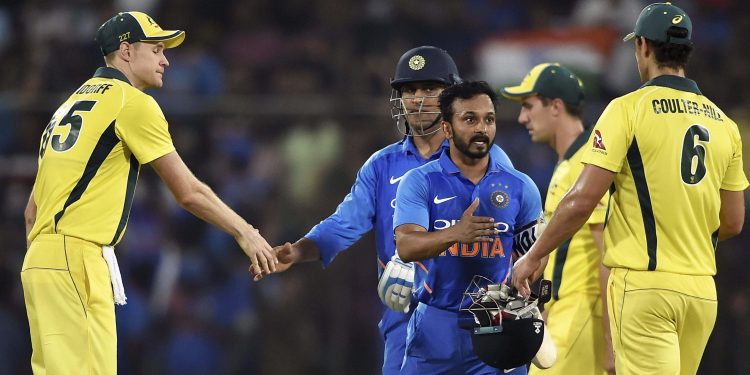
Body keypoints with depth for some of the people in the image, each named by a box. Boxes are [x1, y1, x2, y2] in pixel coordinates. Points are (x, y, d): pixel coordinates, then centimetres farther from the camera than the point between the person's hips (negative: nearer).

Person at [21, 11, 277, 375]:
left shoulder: (72, 103, 23)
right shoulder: (132, 102, -3)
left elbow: (32, 209, 23)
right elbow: (188, 192, -4)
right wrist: (245, 232, 6)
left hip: (39, 259, 9)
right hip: (76, 260, -9)